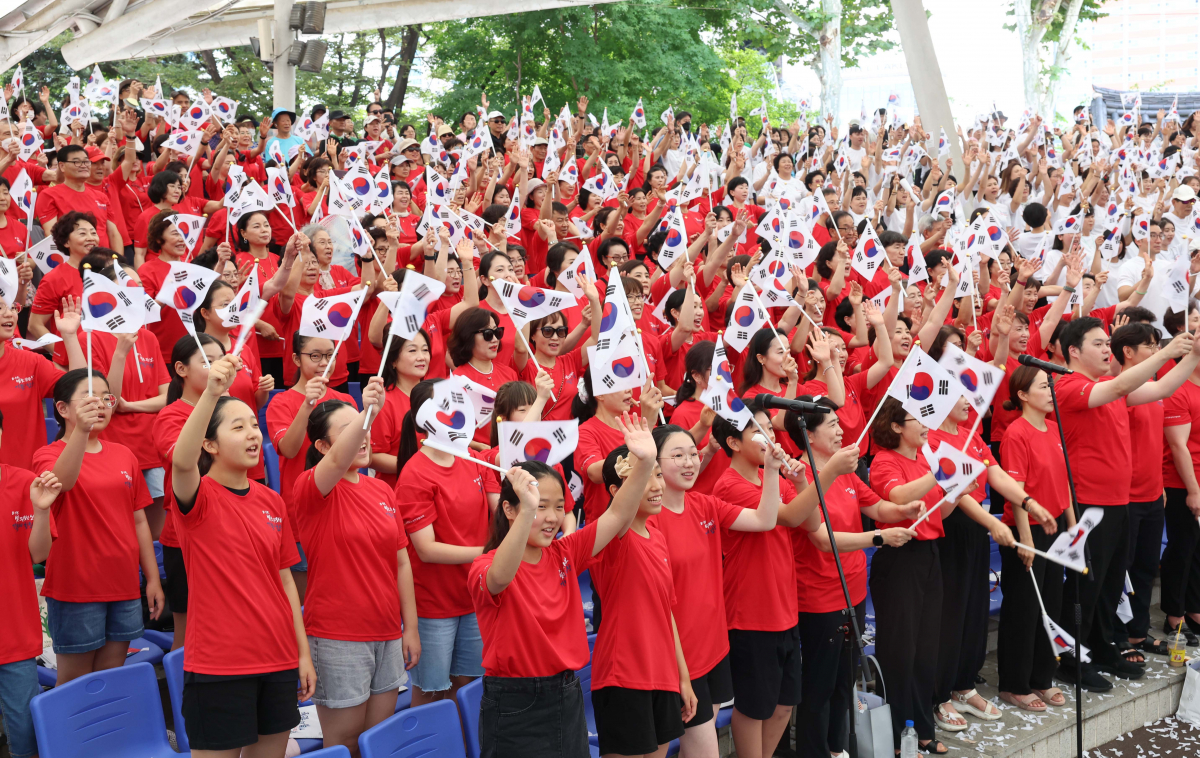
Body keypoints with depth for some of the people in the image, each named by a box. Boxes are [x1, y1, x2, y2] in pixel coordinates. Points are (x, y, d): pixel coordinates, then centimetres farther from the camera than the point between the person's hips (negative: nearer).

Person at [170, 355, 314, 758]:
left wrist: (303, 652, 10)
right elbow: (181, 462, -32)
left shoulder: (271, 501, 8)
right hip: (218, 663, -5)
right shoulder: (200, 498, -8)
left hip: (278, 659, 5)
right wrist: (211, 393, -45)